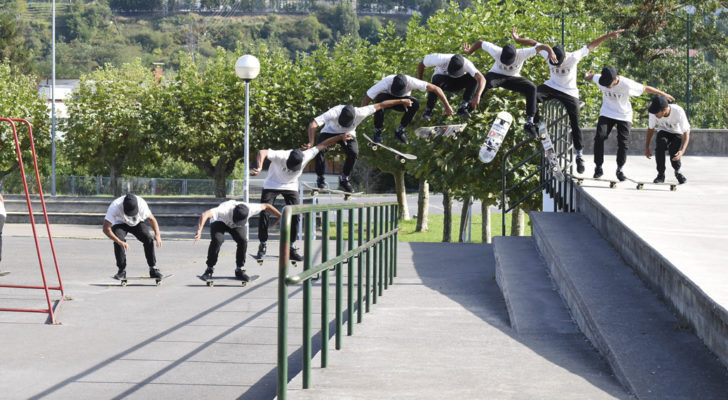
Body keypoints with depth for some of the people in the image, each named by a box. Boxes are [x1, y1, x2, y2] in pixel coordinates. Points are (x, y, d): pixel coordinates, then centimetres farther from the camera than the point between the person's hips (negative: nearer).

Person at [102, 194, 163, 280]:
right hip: (120, 224, -1)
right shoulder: (114, 207, -37)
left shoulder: (141, 204, -31)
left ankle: (153, 269, -11)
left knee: (149, 237, -23)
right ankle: (122, 270, -14)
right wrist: (120, 242, -48)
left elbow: (152, 219, -16)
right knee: (119, 240, -31)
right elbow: (106, 229, -37)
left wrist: (157, 235, -32)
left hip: (137, 223, 1)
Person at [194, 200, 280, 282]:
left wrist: (280, 217, -7)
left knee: (243, 241, -19)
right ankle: (209, 270, -12)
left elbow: (266, 206, -17)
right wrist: (199, 231, -71)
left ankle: (239, 270, -1)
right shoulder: (225, 210, -46)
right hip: (219, 221, -3)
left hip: (234, 225, 3)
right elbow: (204, 214, -59)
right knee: (217, 240, -28)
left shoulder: (250, 208, -35)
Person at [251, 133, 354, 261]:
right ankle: (263, 245, 4)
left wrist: (341, 137, -6)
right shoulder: (280, 156, -35)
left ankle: (290, 248, 7)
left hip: (291, 187, 3)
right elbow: (263, 152, -52)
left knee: (295, 216, -5)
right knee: (263, 213, -11)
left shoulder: (305, 157, -24)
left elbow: (322, 145, -12)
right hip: (272, 185, -3)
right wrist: (259, 167, -71)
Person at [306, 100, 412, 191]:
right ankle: (320, 178, -6)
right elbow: (313, 125, -47)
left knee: (354, 153, -23)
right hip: (330, 131, -2)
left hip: (348, 133, 2)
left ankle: (344, 179, 1)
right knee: (320, 149, -27)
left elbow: (380, 105, -23)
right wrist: (311, 143, -57)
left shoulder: (359, 113, -34)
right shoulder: (334, 113, -42)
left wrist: (401, 101, -16)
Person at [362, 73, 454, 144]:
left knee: (415, 103, -32)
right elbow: (367, 98, -34)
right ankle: (377, 131, -19)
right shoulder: (386, 82, -38)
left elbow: (436, 89, -26)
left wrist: (447, 106, -23)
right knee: (380, 100, -39)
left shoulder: (411, 82, -34)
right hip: (386, 96, -2)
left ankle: (400, 130, -10)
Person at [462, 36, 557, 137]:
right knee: (485, 82, -39)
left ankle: (529, 122, -19)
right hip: (496, 74, -1)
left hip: (513, 77, 2)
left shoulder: (522, 54, -27)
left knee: (531, 88, -23)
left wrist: (551, 52, -48)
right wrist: (469, 52, -12)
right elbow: (480, 43, -13)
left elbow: (542, 47, -30)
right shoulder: (497, 52, -27)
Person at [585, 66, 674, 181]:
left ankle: (620, 169, 12)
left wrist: (663, 94, -6)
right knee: (599, 136, -17)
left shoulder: (627, 84, -26)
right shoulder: (600, 79, -18)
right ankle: (598, 167, -7)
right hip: (607, 114, 2)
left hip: (624, 116, -2)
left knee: (623, 143, -7)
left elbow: (645, 88, -14)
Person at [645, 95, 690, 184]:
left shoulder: (678, 112, -35)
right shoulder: (653, 113, -25)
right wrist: (646, 147, -5)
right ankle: (661, 174, -15)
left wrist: (682, 151, -48)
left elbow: (686, 133, -33)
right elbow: (650, 129, -6)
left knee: (674, 156, -25)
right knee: (660, 145, -31)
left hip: (677, 133, -2)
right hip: (663, 132, 2)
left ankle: (677, 172, 11)